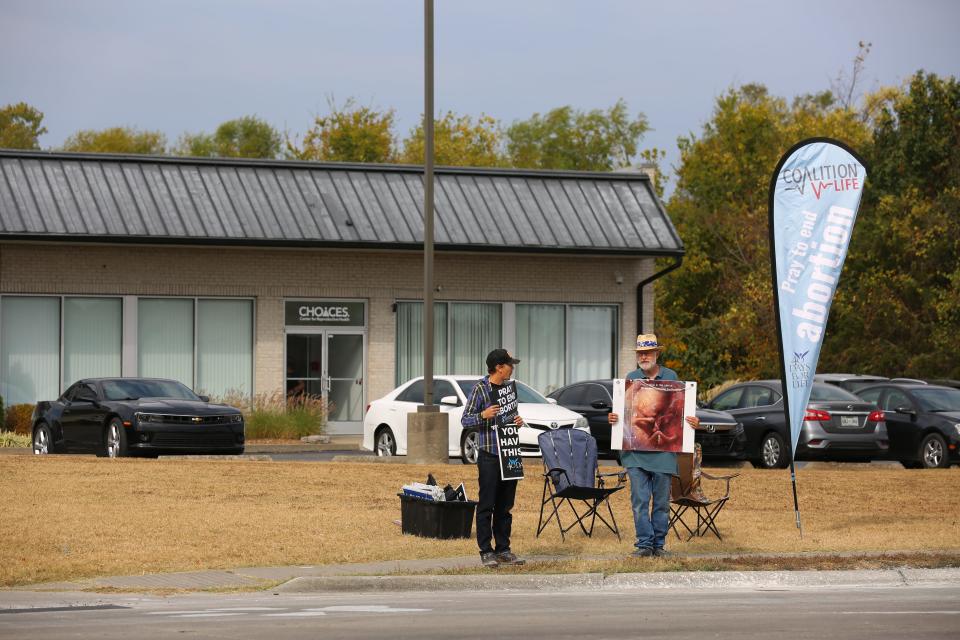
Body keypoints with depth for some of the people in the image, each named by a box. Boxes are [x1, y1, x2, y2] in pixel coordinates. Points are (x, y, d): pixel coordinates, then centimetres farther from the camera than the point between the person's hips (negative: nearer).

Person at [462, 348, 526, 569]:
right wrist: (483, 416, -23)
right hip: (489, 454, -6)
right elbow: (465, 420, -5)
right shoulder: (480, 388, -6)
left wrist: (518, 421, 1)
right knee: (486, 505, -3)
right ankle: (486, 551, 0)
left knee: (505, 506, 9)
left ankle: (503, 549, 15)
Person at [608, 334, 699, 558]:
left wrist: (693, 421, -7)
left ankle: (659, 543, 12)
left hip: (663, 451, 0)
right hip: (636, 452, 0)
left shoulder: (671, 377, 8)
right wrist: (613, 418, -8)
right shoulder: (631, 378, 9)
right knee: (640, 499, -5)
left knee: (662, 501, 5)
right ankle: (644, 543, -2)